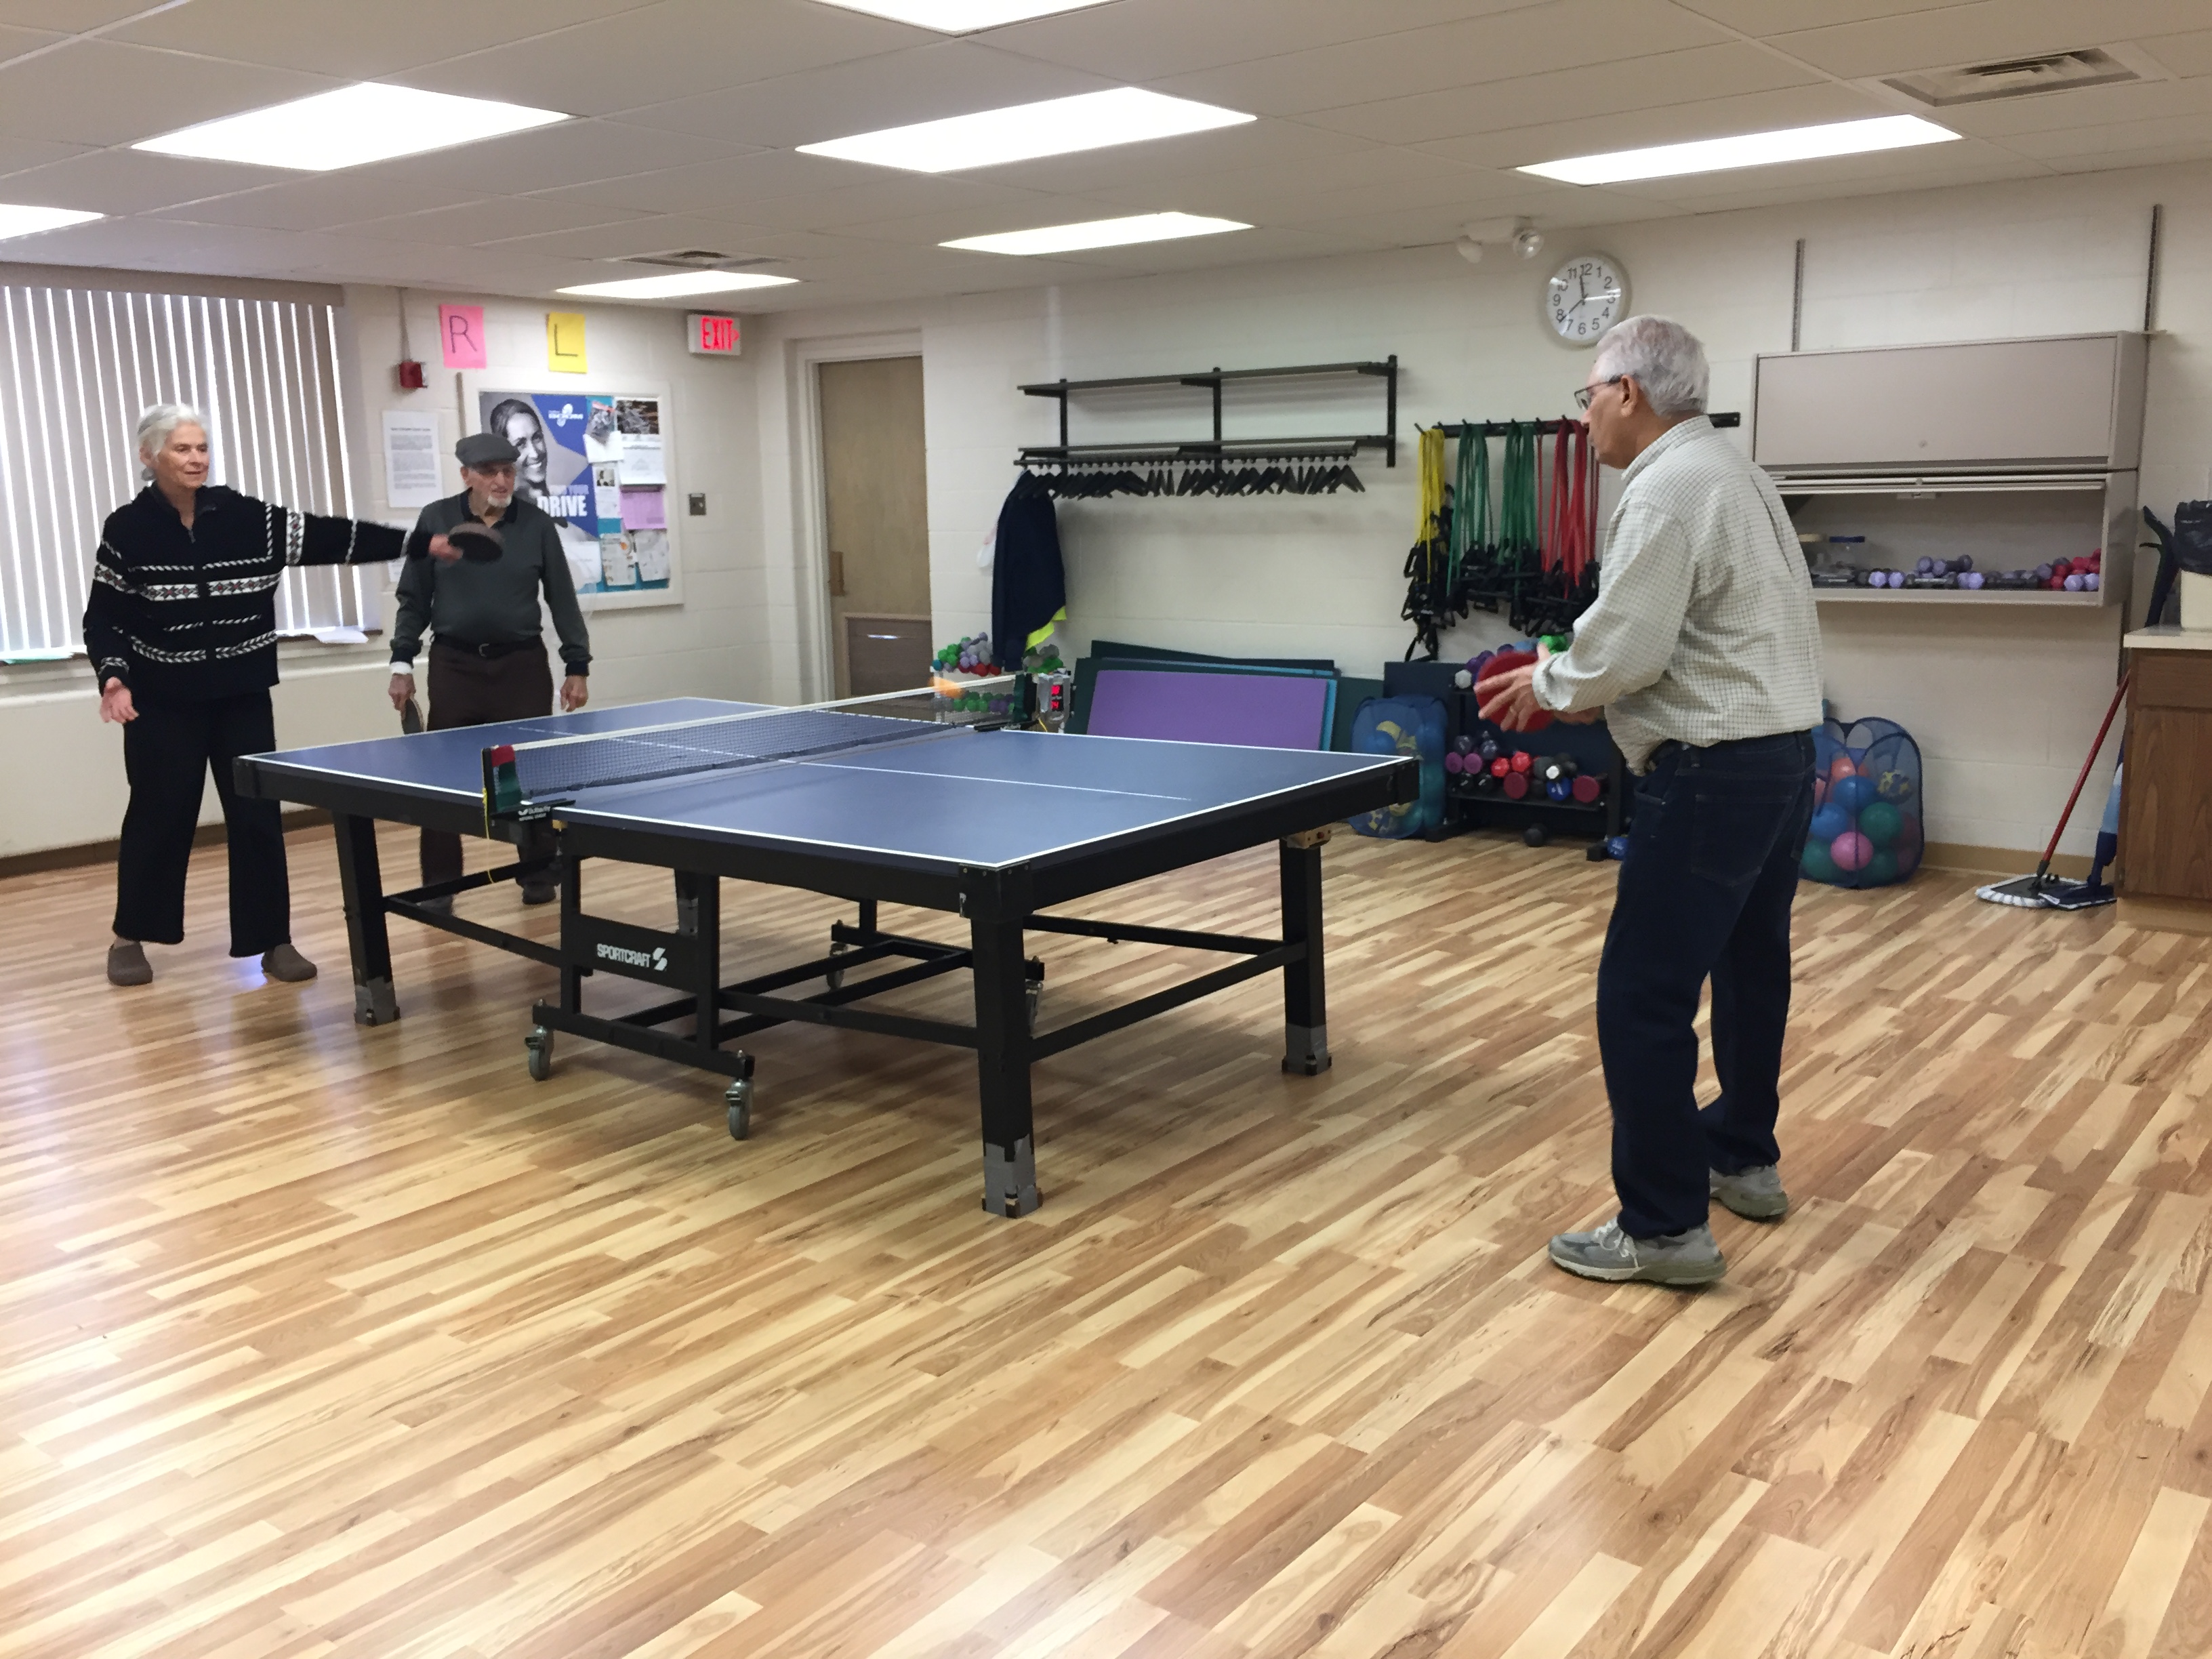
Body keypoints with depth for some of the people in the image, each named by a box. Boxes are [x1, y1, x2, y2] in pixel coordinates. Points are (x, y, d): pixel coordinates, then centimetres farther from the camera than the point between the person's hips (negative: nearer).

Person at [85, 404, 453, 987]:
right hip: (164, 704, -2)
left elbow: (330, 537, -4)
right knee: (159, 815, 6)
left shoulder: (247, 518, -2)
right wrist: (113, 676, -17)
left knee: (257, 815, 2)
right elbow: (102, 618, -1)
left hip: (243, 698, 2)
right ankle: (130, 937, 24)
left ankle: (272, 940, 12)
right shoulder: (126, 530, -5)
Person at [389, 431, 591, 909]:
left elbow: (562, 599, 4)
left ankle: (539, 876, 16)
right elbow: (414, 598, 5)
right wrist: (402, 662, 0)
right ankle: (439, 884, 12)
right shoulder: (435, 520, 1)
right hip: (454, 665, 0)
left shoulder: (537, 525, 1)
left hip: (522, 663, 0)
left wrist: (577, 665, 1)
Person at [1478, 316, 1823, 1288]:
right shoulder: (1729, 471, 17)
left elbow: (1625, 649, -22)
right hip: (1782, 754, 11)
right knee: (1748, 966, 22)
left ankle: (1663, 1227, 0)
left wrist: (1551, 682, -3)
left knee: (1643, 995, -7)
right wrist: (1590, 692, 13)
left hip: (1713, 775, -11)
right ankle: (1743, 1160, 38)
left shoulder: (1667, 488, -16)